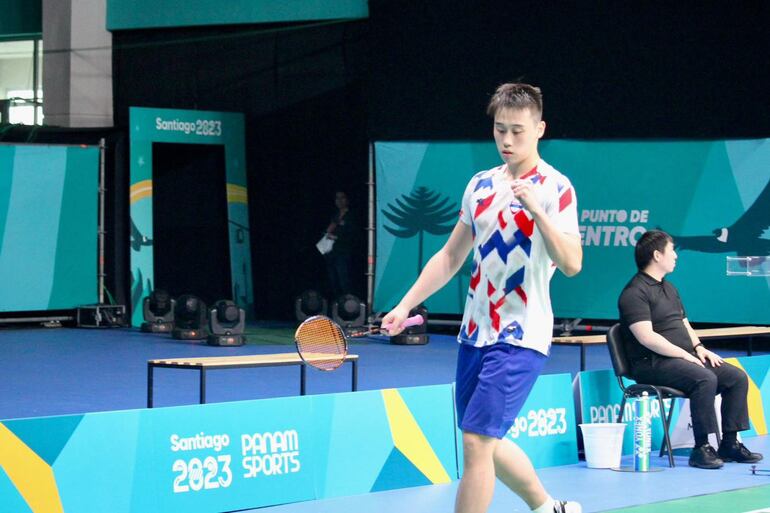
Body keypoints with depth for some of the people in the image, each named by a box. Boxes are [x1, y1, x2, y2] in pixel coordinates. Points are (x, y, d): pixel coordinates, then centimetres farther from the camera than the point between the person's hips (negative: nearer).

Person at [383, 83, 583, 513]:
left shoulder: (556, 188, -8)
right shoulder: (481, 184, 10)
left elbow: (571, 265, -18)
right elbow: (451, 257, 16)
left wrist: (537, 211, -29)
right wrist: (405, 306, 9)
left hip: (520, 338, -7)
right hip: (475, 333, 7)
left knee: (477, 441, -13)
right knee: (488, 444, 15)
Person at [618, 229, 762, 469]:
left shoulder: (669, 288, 23)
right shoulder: (635, 292, -10)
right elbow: (646, 337, -19)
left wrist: (698, 347, 6)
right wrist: (684, 354, -18)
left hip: (685, 357, 9)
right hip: (653, 363, -9)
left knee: (737, 377, -5)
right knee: (705, 379, -32)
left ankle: (730, 443, -4)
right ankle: (702, 449, -28)